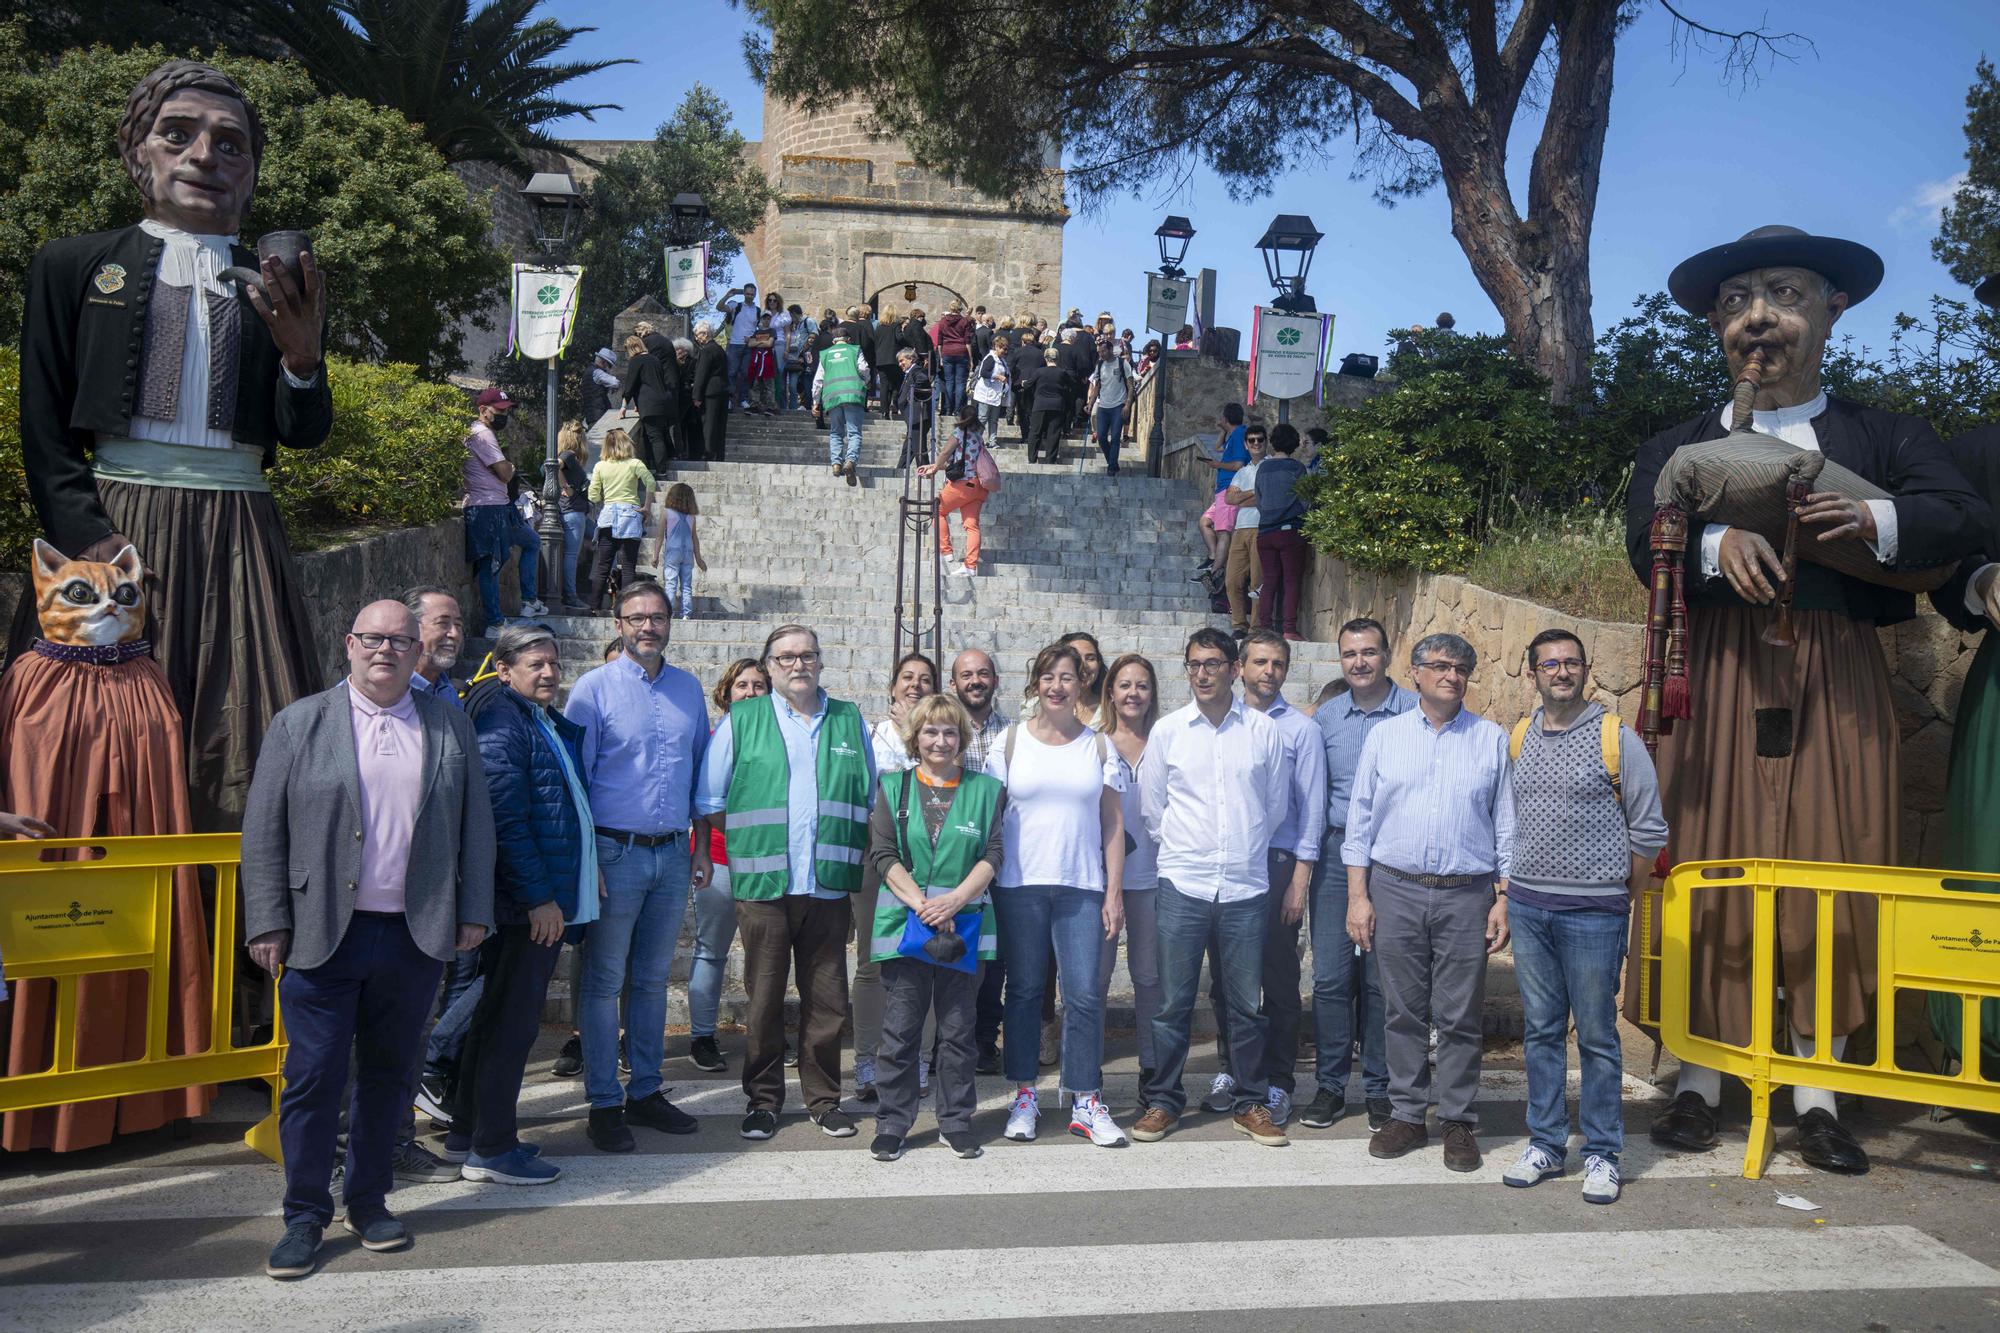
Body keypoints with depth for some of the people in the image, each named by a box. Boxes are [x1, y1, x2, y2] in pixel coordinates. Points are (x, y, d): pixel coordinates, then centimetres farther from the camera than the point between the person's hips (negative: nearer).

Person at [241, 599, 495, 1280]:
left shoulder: (450, 726, 7)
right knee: (313, 1079, 2)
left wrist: (474, 912, 3)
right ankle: (305, 1216, 17)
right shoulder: (298, 724, 3)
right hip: (323, 936, -2)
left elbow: (476, 824, 8)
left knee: (388, 1074, 12)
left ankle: (367, 1201, 27)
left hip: (416, 937, 2)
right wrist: (269, 924, -5)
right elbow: (263, 832, 1)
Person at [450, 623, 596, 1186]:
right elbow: (506, 818, -19)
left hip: (549, 899, 10)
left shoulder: (555, 724, 16)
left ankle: (467, 1136, 28)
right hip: (526, 904, -10)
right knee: (512, 1023, -1)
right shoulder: (502, 722, -13)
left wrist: (575, 885, 16)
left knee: (499, 1018, 16)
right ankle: (490, 1151, 10)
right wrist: (538, 898, -20)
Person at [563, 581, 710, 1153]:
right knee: (605, 981, 2)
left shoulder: (689, 688, 9)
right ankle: (603, 1103, 12)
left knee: (653, 978, 12)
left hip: (672, 853, 4)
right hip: (615, 851, -4)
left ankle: (645, 1091, 23)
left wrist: (701, 844, 12)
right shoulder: (594, 687, -4)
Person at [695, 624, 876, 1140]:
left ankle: (824, 1099, 21)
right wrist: (702, 853, 0)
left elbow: (871, 798, 17)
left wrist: (868, 864, 11)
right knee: (764, 998, 6)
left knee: (827, 998, 7)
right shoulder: (741, 721, 6)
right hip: (762, 883, -2)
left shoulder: (849, 721, 12)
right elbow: (710, 798, 7)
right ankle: (763, 1100, 19)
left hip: (830, 885, 2)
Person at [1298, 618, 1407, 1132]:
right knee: (1330, 975, 2)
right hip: (1336, 854, 3)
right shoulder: (1325, 717, 9)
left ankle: (1379, 1089, 17)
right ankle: (1330, 1085, 14)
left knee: (1382, 979, 5)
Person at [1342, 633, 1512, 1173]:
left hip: (1467, 893, -1)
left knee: (1460, 1017, 3)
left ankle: (1458, 1122, 17)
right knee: (1403, 1012, 7)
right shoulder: (1384, 736, 7)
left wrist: (1504, 899, -1)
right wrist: (1357, 895, 1)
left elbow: (1507, 825, 7)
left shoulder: (1492, 740, 7)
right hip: (1395, 889, 1)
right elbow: (1360, 819, 7)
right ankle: (1406, 1115, 19)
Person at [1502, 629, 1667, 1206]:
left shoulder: (1615, 737, -4)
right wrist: (1512, 894, 13)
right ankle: (1545, 1144, 20)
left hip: (1593, 913, -4)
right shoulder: (1517, 739, 9)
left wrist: (1615, 893, 4)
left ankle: (1602, 1154, 14)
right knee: (1541, 1030, 10)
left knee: (1597, 1035, 3)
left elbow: (1649, 829, 0)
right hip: (1527, 907, 4)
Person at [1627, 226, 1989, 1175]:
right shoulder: (1679, 447, 14)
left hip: (1837, 686, 1)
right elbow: (1646, 543, -4)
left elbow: (1962, 519, -2)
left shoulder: (1882, 436, 14)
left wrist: (1875, 519, -21)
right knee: (1709, 873, 0)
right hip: (1718, 682, 0)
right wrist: (1720, 543, -24)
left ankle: (1816, 1096, 11)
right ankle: (1699, 1083, 9)